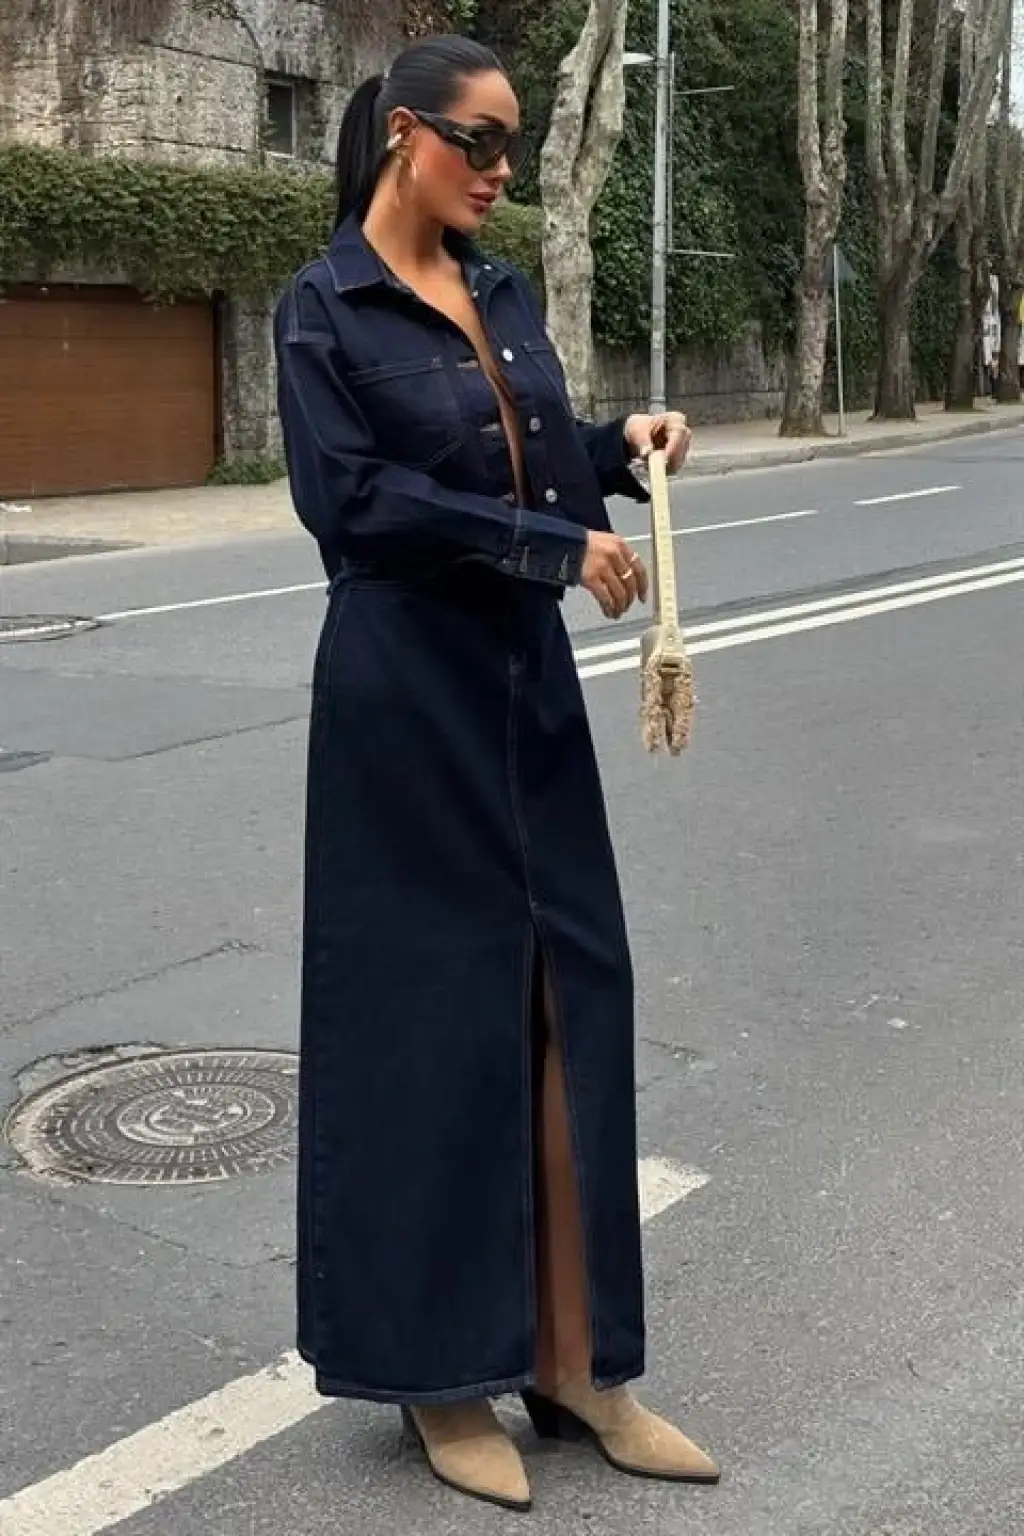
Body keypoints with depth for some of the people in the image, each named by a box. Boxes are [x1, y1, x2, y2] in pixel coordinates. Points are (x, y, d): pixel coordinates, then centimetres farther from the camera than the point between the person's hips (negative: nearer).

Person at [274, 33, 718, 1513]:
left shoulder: (506, 294, 12)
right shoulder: (323, 309, -6)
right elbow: (355, 497, -17)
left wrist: (625, 441, -3)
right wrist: (557, 544, -18)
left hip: (529, 682, 7)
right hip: (405, 694, -6)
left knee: (568, 1000, 6)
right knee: (427, 1006, 1)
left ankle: (572, 1358, 17)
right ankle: (438, 1365, 16)